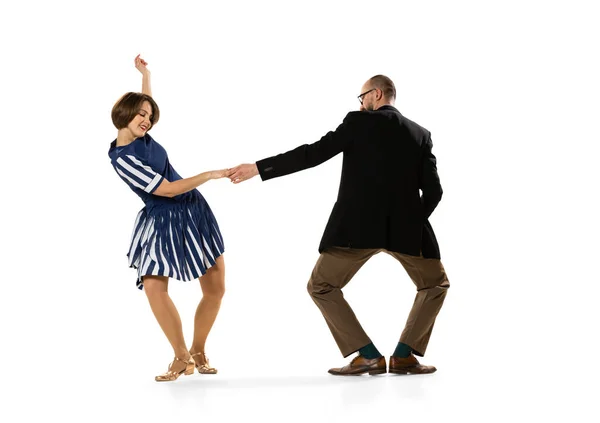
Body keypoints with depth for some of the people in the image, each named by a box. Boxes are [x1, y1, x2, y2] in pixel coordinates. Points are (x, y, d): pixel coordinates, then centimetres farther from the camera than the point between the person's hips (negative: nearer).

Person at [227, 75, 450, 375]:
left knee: (321, 287, 14)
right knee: (435, 284, 25)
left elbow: (312, 154, -5)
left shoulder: (358, 123, 1)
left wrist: (258, 168, -2)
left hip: (359, 227, -3)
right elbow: (433, 190, 5)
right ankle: (404, 356, 12)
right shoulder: (421, 134, 11)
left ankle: (368, 356, 4)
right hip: (406, 228, 3)